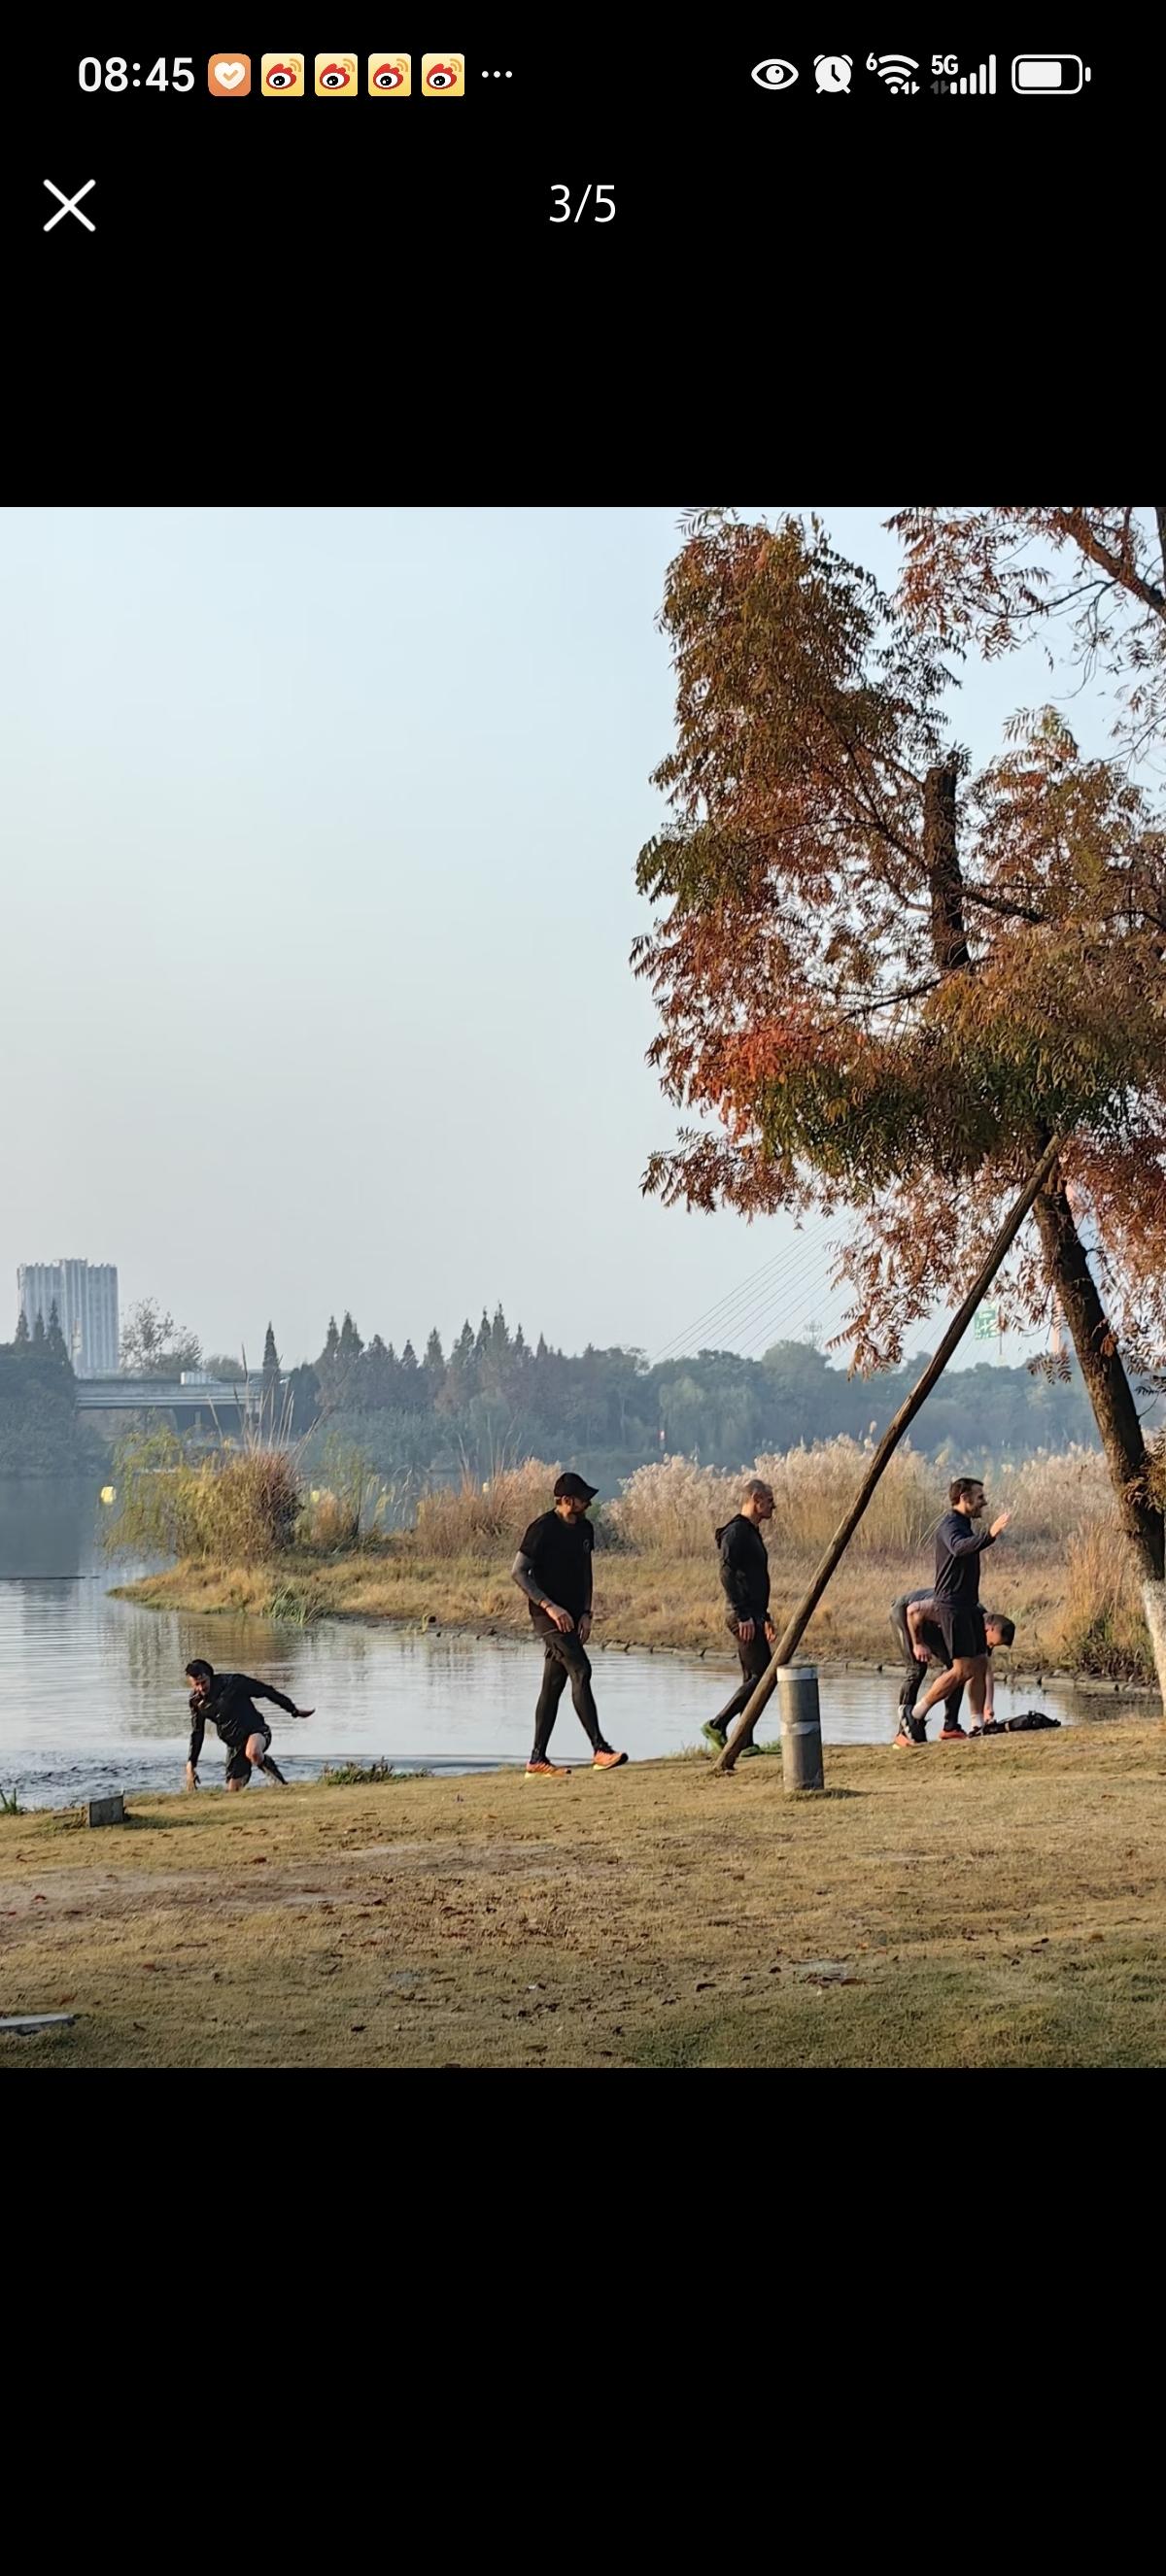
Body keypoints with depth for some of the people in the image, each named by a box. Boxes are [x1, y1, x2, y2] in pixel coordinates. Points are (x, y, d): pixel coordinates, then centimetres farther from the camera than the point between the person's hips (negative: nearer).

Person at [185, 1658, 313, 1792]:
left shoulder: (232, 1682, -14)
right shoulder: (196, 1701, -1)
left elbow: (266, 1691, -5)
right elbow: (197, 1734, 12)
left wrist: (294, 1710, 1)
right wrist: (191, 1763, 6)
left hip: (256, 1730, -5)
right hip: (234, 1744, 5)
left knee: (253, 1753, -39)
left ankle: (281, 1783, -15)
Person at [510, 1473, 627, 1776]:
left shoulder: (584, 1528, 11)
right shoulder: (543, 1528, -13)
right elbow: (518, 1572, -14)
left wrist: (586, 1612, 7)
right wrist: (550, 1606, -19)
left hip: (572, 1616, 8)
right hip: (548, 1615, -8)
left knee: (554, 1684, 8)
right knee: (580, 1671, -18)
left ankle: (537, 1761, 12)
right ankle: (599, 1750, -22)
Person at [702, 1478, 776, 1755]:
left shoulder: (751, 1533, 20)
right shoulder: (736, 1532, -12)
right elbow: (727, 1574, -21)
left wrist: (765, 1617, 28)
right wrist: (742, 1615, -25)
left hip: (753, 1616, 10)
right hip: (744, 1618, -10)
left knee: (754, 1678, 8)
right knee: (763, 1675, -12)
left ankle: (744, 1742, 8)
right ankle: (717, 1725, -10)